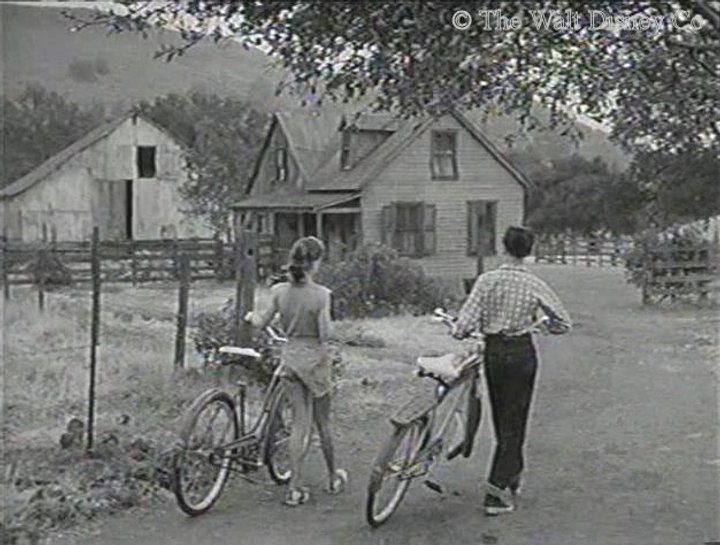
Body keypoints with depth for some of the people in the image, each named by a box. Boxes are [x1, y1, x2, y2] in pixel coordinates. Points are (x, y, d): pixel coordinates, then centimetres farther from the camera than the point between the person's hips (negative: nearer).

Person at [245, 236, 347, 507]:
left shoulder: (279, 291, -5)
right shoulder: (320, 294, -17)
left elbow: (262, 323, 3)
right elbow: (324, 334, -18)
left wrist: (251, 316, 24)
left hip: (290, 357, 4)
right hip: (314, 358, -4)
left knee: (300, 423, 10)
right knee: (322, 422, 14)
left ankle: (296, 487, 7)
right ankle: (333, 477, 32)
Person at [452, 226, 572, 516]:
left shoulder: (487, 281, -10)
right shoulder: (535, 285, -8)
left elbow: (466, 323, -15)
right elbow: (563, 324, 0)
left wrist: (457, 331, 6)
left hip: (493, 353, 2)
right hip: (522, 353, -2)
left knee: (502, 419, 19)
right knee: (513, 422, 4)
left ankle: (511, 478, 34)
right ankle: (497, 492, -1)